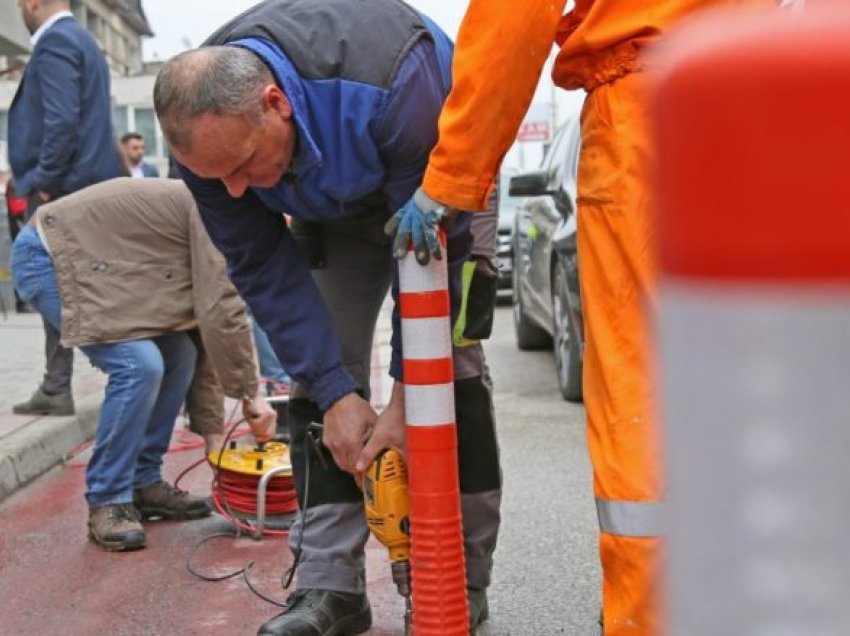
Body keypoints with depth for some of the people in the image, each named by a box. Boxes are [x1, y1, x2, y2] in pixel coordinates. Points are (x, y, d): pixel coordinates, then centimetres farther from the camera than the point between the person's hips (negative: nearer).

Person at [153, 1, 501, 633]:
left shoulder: (389, 83, -43)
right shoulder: (209, 129, -28)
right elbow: (264, 268, -19)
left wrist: (407, 398, -31)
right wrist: (336, 393, -25)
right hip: (330, 209, 4)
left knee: (451, 366, -14)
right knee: (319, 369, -8)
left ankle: (464, 581, -4)